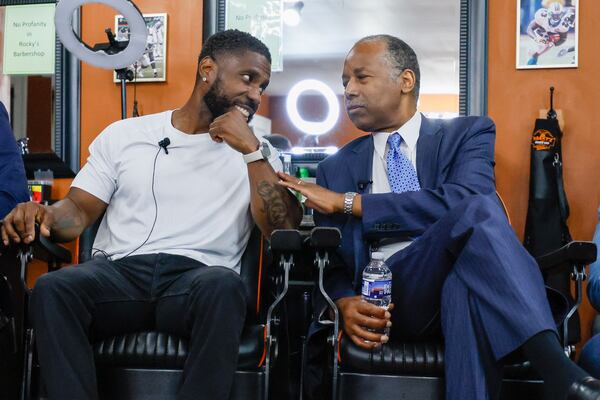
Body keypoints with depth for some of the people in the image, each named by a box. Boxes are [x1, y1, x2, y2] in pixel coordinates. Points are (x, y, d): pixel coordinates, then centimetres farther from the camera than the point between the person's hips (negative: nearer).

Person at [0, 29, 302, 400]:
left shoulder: (256, 153, 13)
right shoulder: (123, 135, 16)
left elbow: (284, 230, 0)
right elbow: (81, 209, 12)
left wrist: (252, 150, -8)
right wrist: (45, 215, -11)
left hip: (196, 279, 0)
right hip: (118, 272, 1)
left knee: (224, 285, -37)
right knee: (52, 287, -32)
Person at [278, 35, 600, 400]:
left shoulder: (468, 134, 13)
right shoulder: (336, 169, 20)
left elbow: (463, 200, -10)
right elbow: (330, 261, 16)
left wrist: (349, 203, -8)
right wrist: (345, 302, -10)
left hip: (464, 281, 0)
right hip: (389, 300, 0)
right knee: (477, 211, -31)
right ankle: (556, 371, -47)